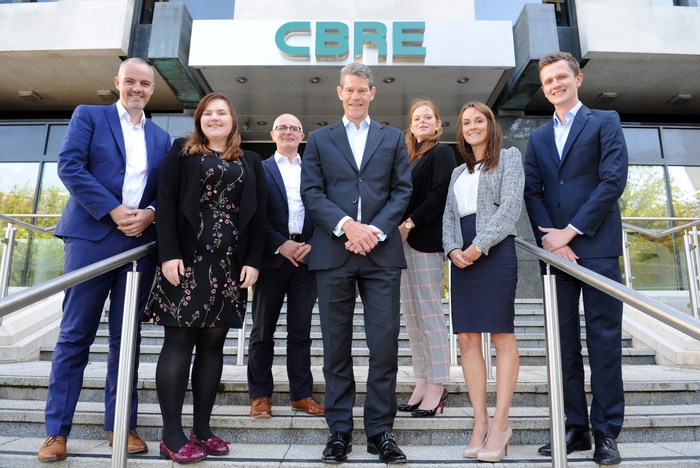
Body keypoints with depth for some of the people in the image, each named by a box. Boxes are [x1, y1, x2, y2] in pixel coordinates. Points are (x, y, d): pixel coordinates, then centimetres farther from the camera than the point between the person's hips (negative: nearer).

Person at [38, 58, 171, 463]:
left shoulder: (161, 137, 18)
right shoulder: (89, 115, 8)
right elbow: (69, 166, -5)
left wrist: (149, 213, -8)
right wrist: (114, 211, -14)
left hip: (140, 242, 3)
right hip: (92, 236, -3)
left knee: (127, 335, 7)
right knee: (75, 334, 1)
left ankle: (120, 424, 16)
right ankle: (57, 430, 12)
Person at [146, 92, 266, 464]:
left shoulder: (250, 162, 15)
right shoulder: (182, 152, 9)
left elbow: (258, 214, 8)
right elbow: (166, 203, 0)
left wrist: (254, 261, -2)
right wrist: (169, 254, -12)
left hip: (230, 264, 3)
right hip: (187, 259, -2)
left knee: (213, 342, 5)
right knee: (179, 340, -2)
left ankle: (202, 429, 14)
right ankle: (172, 434, 5)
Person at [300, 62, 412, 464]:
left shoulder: (393, 138, 15)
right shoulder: (320, 139, 14)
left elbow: (402, 191, 6)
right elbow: (311, 192, 3)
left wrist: (375, 229, -10)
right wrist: (346, 224, -13)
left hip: (382, 251, 0)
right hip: (333, 252, 0)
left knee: (385, 341, 0)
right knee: (336, 344, 6)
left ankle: (381, 429, 14)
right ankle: (340, 428, 18)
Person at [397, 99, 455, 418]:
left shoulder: (441, 153, 0)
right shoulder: (411, 158, 22)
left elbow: (439, 195, -12)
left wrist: (409, 224, -14)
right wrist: (398, 229, 5)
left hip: (426, 240, -8)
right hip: (405, 241, 8)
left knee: (429, 314, -7)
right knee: (411, 315, 7)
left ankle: (437, 386, 1)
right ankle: (422, 383, 14)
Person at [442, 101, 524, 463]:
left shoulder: (509, 157, 8)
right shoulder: (458, 172, 24)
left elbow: (510, 206, -5)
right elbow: (449, 217, 17)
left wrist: (479, 246, -13)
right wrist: (453, 249, -3)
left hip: (495, 252, -5)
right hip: (463, 257, 6)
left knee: (501, 336, -5)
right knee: (466, 338, 0)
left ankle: (500, 424, 0)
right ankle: (480, 422, 6)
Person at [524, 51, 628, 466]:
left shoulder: (605, 122, 6)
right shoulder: (538, 138, 18)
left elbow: (613, 181, -7)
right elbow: (532, 193, 8)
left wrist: (570, 232, -11)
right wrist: (549, 238, -8)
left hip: (597, 247, -4)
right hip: (556, 248, 4)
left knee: (604, 339, 0)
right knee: (564, 341, 5)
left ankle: (607, 432, 10)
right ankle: (576, 428, 15)